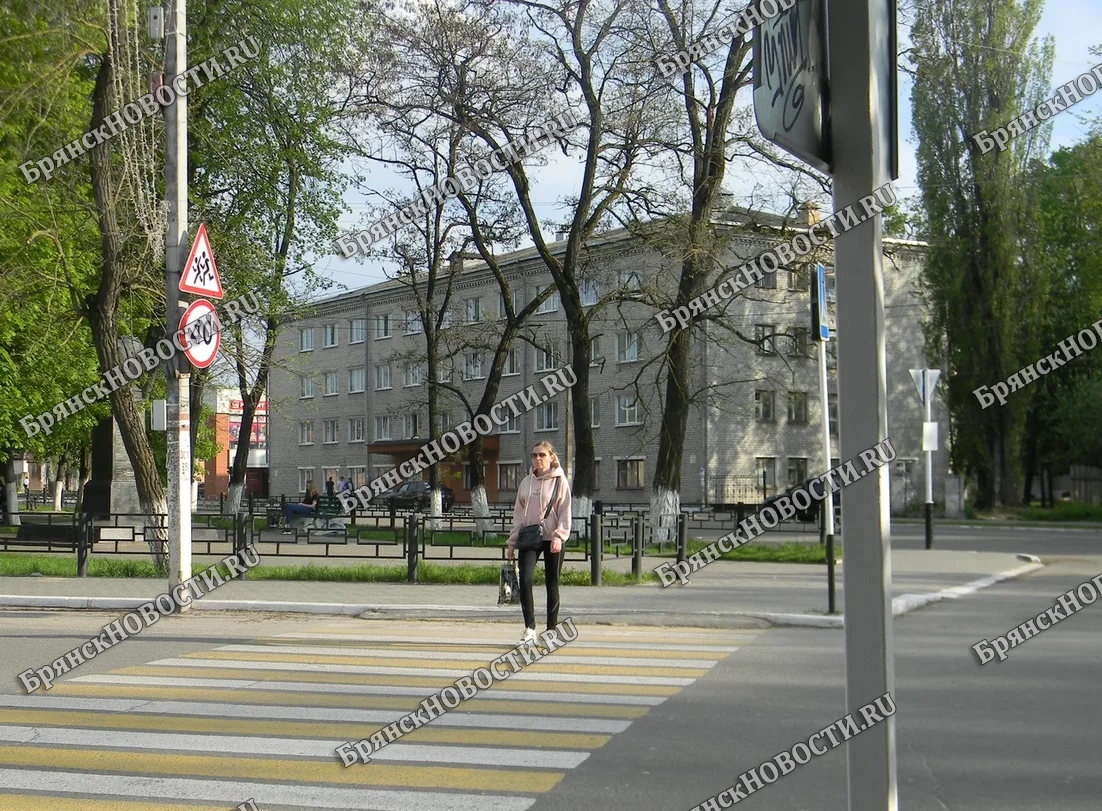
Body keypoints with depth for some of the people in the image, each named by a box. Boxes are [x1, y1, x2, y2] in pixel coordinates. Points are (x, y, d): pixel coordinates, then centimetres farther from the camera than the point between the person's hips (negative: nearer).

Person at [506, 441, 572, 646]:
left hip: (552, 539, -3)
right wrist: (512, 541, 10)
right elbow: (518, 513, 15)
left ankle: (552, 630, 14)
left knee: (552, 585, 5)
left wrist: (559, 536, -18)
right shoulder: (526, 482, 11)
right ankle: (529, 629, -6)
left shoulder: (560, 481, 0)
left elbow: (565, 513, -5)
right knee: (525, 580, -13)